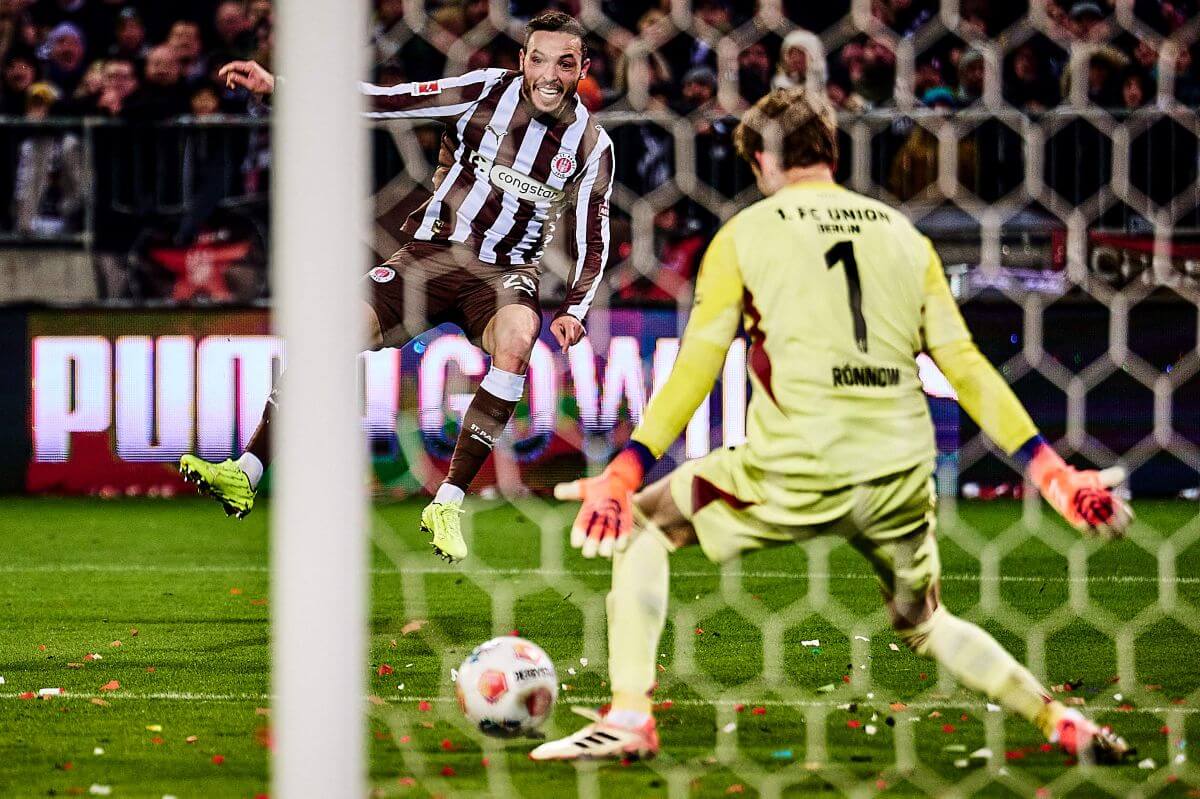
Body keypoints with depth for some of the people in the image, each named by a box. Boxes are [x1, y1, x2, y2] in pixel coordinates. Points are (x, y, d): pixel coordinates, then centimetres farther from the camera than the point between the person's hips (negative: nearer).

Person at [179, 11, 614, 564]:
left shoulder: (591, 146, 1)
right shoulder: (488, 92, -3)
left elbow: (593, 243, 7)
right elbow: (388, 101, -8)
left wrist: (574, 311, -12)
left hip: (504, 274, 0)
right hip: (433, 251, 0)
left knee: (517, 339, -35)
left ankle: (448, 503, -29)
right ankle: (245, 475, -8)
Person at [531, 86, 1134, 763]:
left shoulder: (746, 234, 4)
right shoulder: (905, 236, 14)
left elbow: (697, 368, -2)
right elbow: (965, 365, 8)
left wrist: (623, 472, -3)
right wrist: (1051, 471, 9)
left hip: (795, 470, -4)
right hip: (901, 476, 4)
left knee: (640, 527, 16)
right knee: (925, 624, 28)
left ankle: (629, 715, 2)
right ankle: (1065, 725, 16)